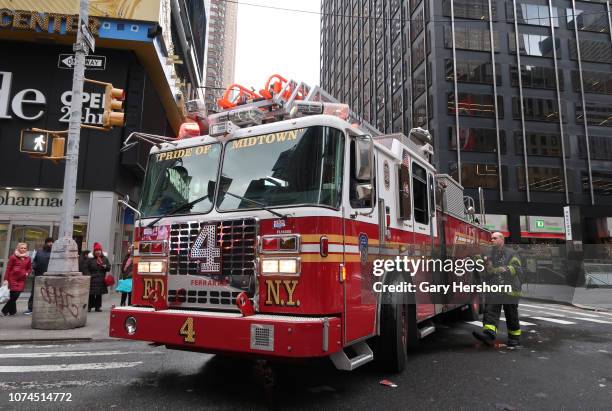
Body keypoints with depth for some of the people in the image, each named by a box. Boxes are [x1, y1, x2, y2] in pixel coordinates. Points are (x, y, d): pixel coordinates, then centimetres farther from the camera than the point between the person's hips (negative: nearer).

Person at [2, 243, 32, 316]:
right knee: (14, 296, -7)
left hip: (21, 280, 4)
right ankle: (12, 311, 8)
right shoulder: (13, 257, -1)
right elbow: (8, 268, -1)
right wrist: (6, 279, -5)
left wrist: (27, 273, -2)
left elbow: (29, 268, 20)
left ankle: (5, 310, 15)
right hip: (13, 279, -3)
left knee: (15, 296, 0)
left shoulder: (28, 258, 10)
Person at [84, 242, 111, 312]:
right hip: (92, 280, -3)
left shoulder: (104, 259, 9)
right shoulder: (90, 259, -1)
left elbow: (109, 268, 7)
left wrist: (103, 266, -12)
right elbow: (85, 268, 0)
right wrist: (88, 275, -10)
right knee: (91, 294, -4)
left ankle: (98, 307, 15)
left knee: (99, 294, 7)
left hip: (101, 280, 3)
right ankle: (89, 306, 7)